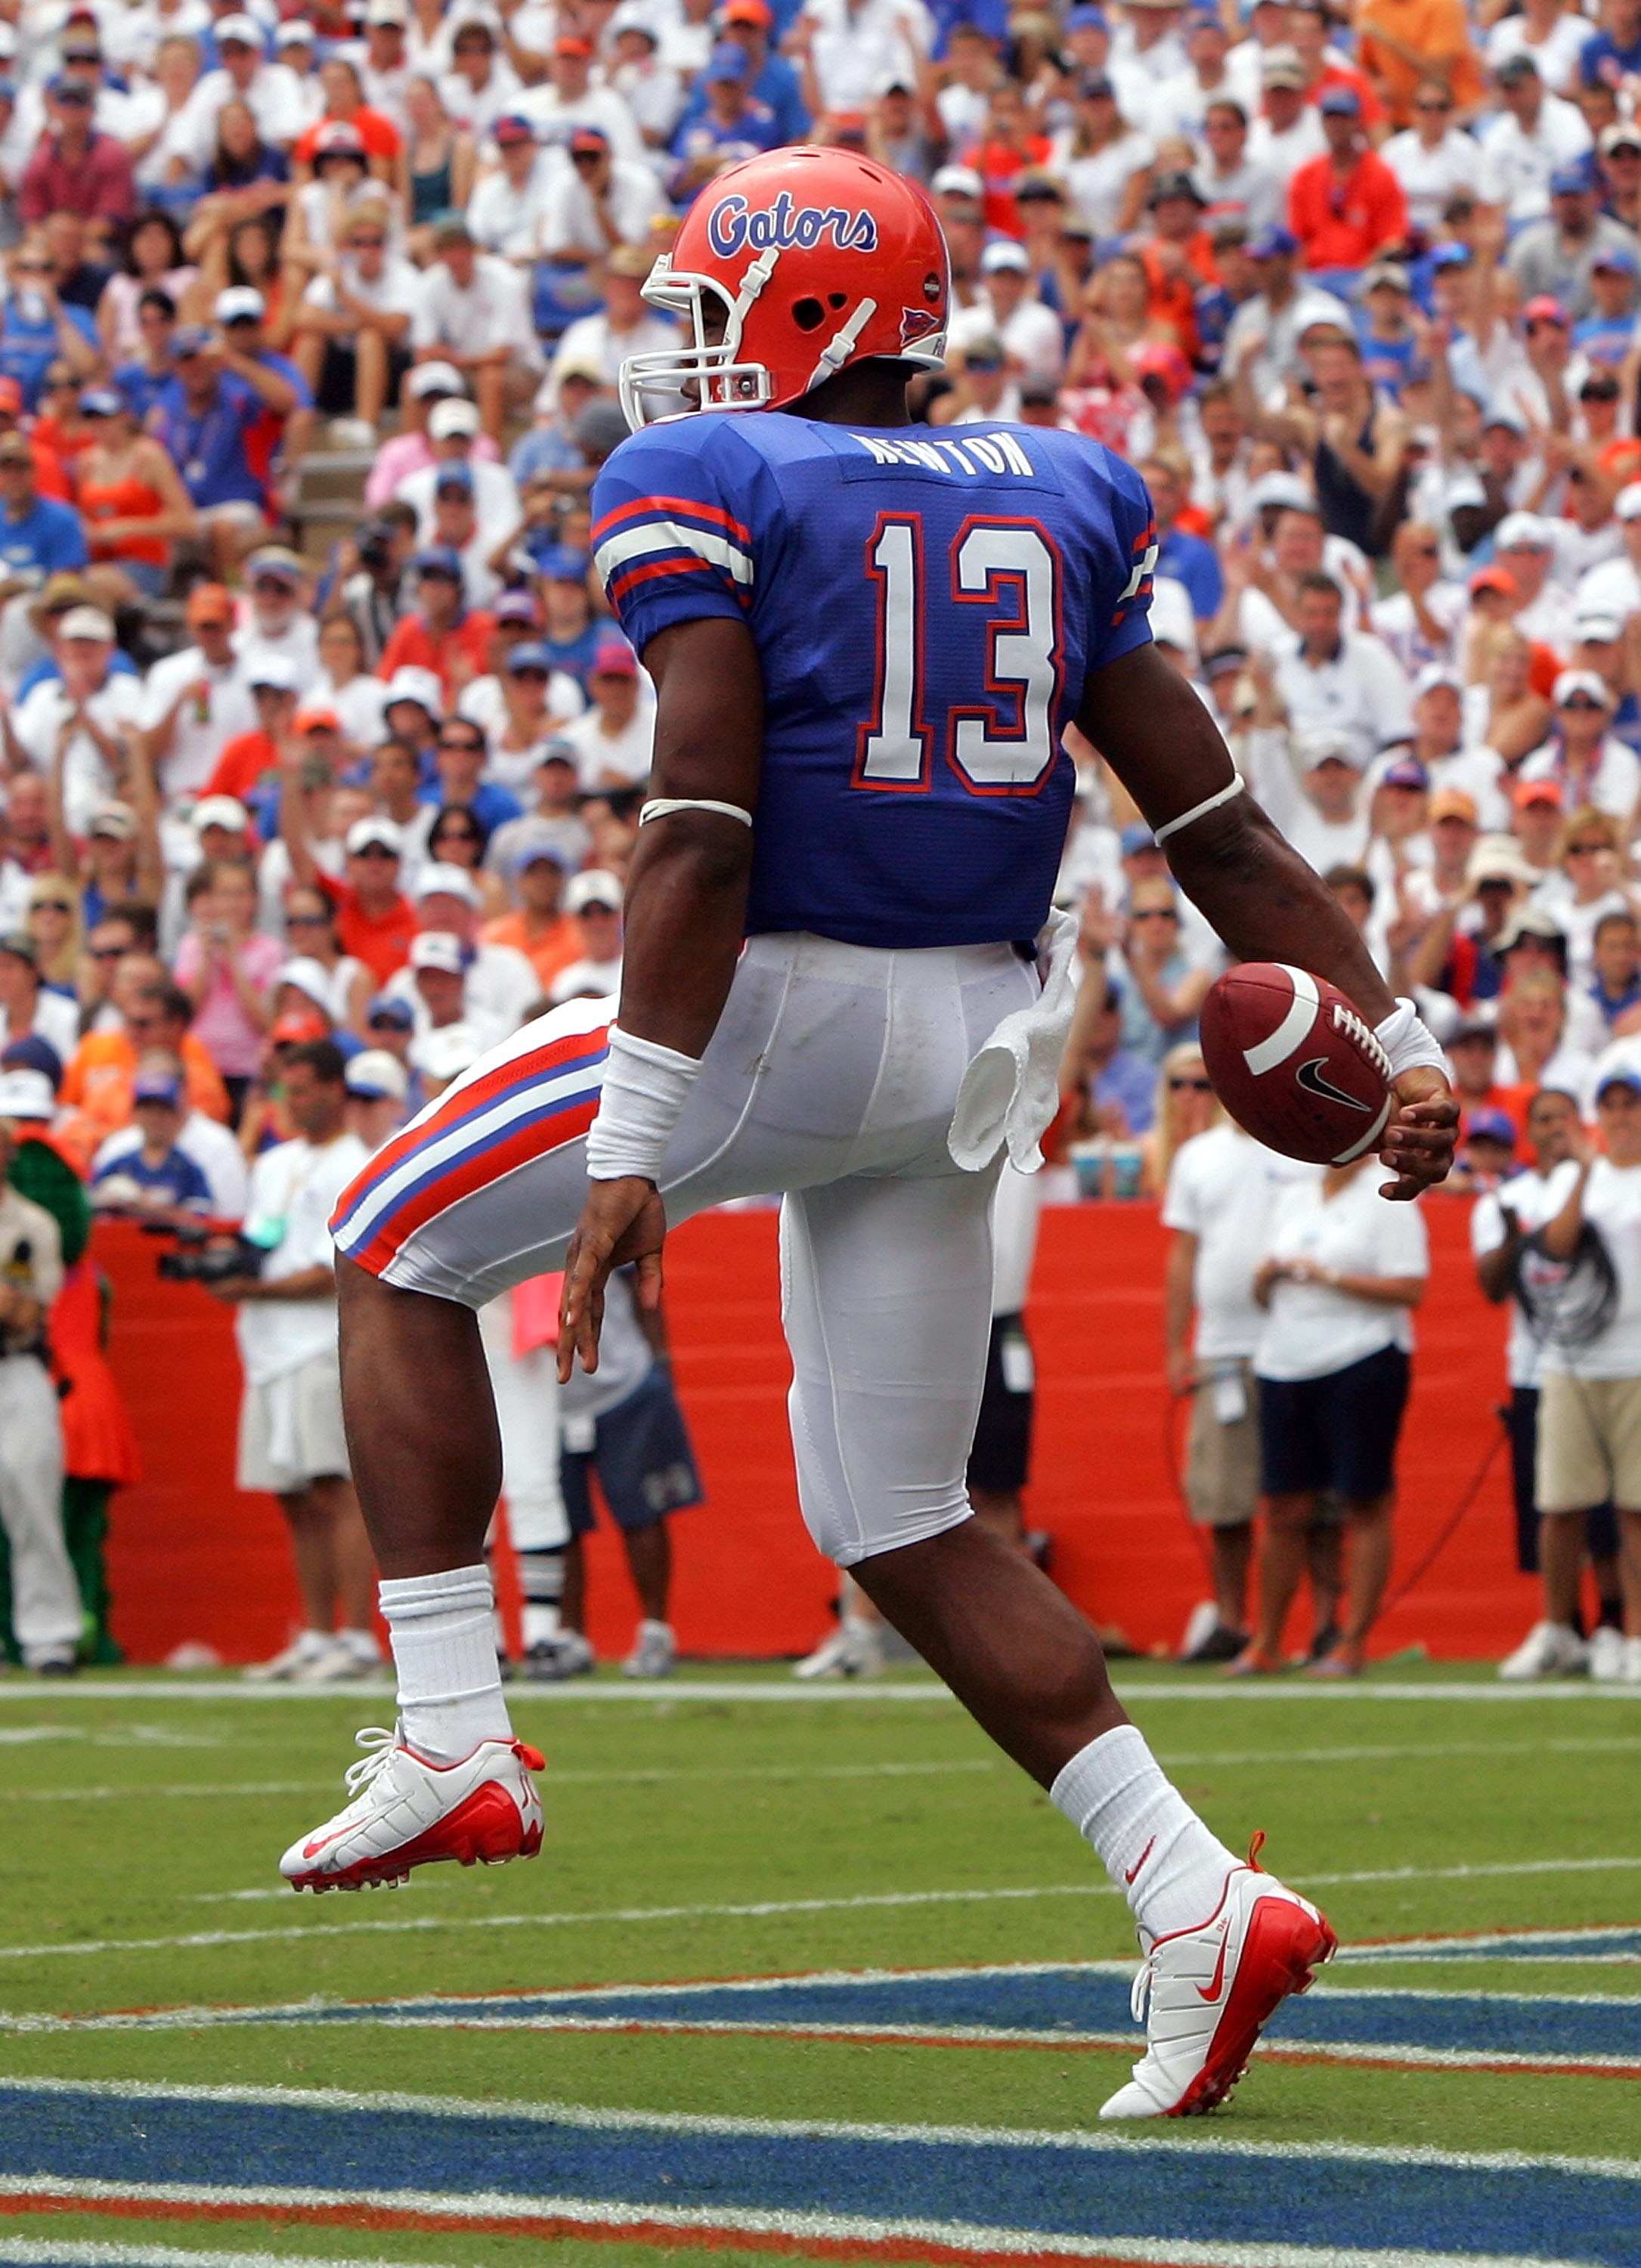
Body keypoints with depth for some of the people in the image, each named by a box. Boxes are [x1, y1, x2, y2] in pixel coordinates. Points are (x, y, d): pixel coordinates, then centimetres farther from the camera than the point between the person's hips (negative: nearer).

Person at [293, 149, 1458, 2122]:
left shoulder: (705, 493, -6)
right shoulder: (1059, 502, 12)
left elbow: (702, 829, -17)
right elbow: (1217, 828, 9)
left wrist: (631, 1145, -20)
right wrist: (1390, 1047, 12)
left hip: (778, 1000, -6)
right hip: (972, 1036, 6)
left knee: (398, 1247, 15)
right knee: (901, 1525, 15)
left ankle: (454, 1745, 7)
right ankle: (1202, 1904, 4)